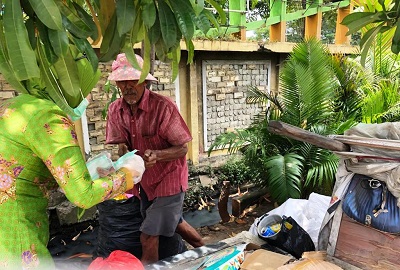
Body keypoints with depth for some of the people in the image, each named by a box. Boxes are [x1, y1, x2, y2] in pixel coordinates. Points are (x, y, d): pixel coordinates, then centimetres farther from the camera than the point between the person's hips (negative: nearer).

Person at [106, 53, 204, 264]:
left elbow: (182, 149, -20)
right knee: (174, 222, 25)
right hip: (144, 181, 7)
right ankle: (204, 250, 51)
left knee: (148, 238, -4)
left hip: (168, 177, -6)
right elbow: (122, 146, -3)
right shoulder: (115, 110, -8)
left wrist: (156, 155, -38)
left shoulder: (163, 106, -26)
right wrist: (125, 156, -26)